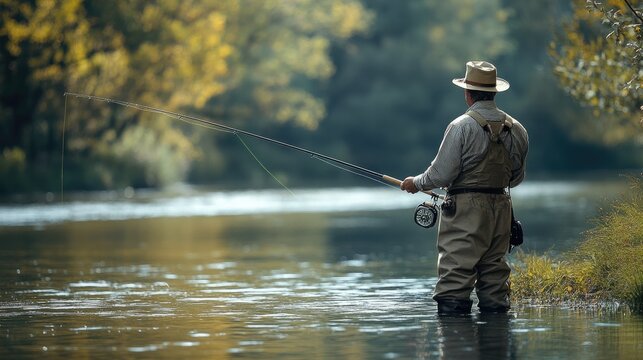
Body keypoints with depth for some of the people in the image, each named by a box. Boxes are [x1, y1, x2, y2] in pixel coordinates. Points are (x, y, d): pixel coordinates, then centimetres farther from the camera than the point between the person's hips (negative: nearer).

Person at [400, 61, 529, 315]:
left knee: (455, 275, -7)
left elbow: (441, 174, -11)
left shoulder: (461, 126, -11)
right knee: (495, 272, 11)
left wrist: (416, 183, 7)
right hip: (501, 207, 6)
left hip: (466, 209, -6)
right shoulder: (516, 129, 8)